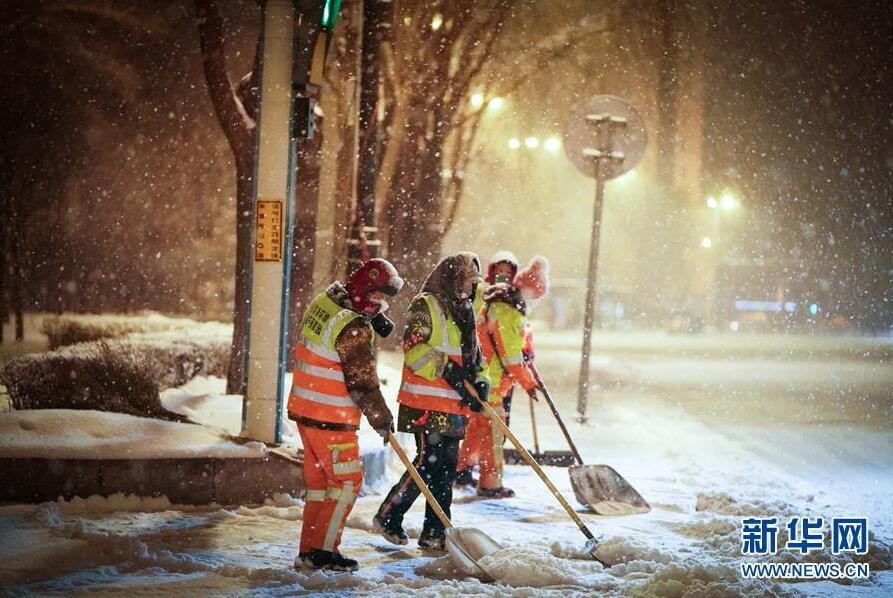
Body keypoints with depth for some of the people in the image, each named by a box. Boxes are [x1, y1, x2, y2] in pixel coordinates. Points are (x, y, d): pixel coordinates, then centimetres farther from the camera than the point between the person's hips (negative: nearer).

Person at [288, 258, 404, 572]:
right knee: (347, 480, 0)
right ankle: (322, 550, 1)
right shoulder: (354, 330, -23)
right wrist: (382, 419, -6)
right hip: (331, 418, -9)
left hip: (305, 407, 9)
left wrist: (378, 323, -2)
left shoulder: (325, 300, 5)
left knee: (319, 479, 16)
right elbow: (362, 383, -19)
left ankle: (309, 550, 21)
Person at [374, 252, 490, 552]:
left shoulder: (465, 313, 20)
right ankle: (388, 516, 3)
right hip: (426, 402, -8)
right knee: (429, 460, -12)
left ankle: (434, 533, 13)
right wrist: (446, 368, -23)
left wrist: (481, 381, 5)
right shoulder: (425, 305, -7)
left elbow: (476, 354, 23)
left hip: (454, 404, 8)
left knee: (447, 466, 7)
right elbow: (414, 348, -17)